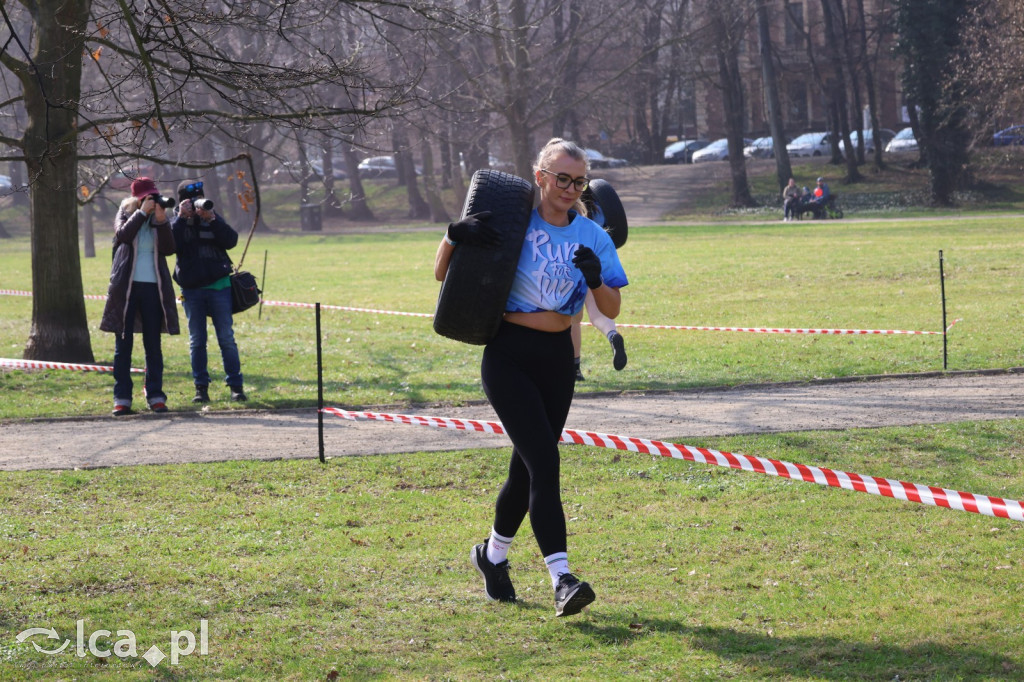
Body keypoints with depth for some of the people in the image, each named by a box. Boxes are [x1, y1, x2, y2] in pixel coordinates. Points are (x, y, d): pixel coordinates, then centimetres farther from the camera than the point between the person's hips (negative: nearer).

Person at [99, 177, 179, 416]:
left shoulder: (158, 219, 9)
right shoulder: (126, 215, 5)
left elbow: (169, 249, -5)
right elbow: (123, 235, -17)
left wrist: (162, 221, -15)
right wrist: (142, 212, -17)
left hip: (153, 288, 2)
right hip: (126, 288, -2)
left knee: (153, 345, 4)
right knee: (123, 344, -1)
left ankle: (155, 396, 8)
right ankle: (122, 398, 1)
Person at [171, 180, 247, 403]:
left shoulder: (214, 220, 8)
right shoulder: (178, 223, 7)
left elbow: (231, 240, -7)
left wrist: (211, 219, -15)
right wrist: (182, 217, -15)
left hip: (218, 286, 0)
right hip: (191, 290, 0)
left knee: (226, 338, -2)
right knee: (196, 341, 4)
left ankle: (235, 386, 1)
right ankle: (201, 388, 8)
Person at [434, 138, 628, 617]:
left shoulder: (592, 236, 4)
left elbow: (611, 310, 2)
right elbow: (442, 274, 1)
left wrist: (596, 280, -19)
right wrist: (455, 235, -19)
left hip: (558, 361, 4)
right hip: (508, 356, -4)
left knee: (528, 468, 11)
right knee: (543, 460, -18)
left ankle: (493, 555, 37)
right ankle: (561, 579, -24)